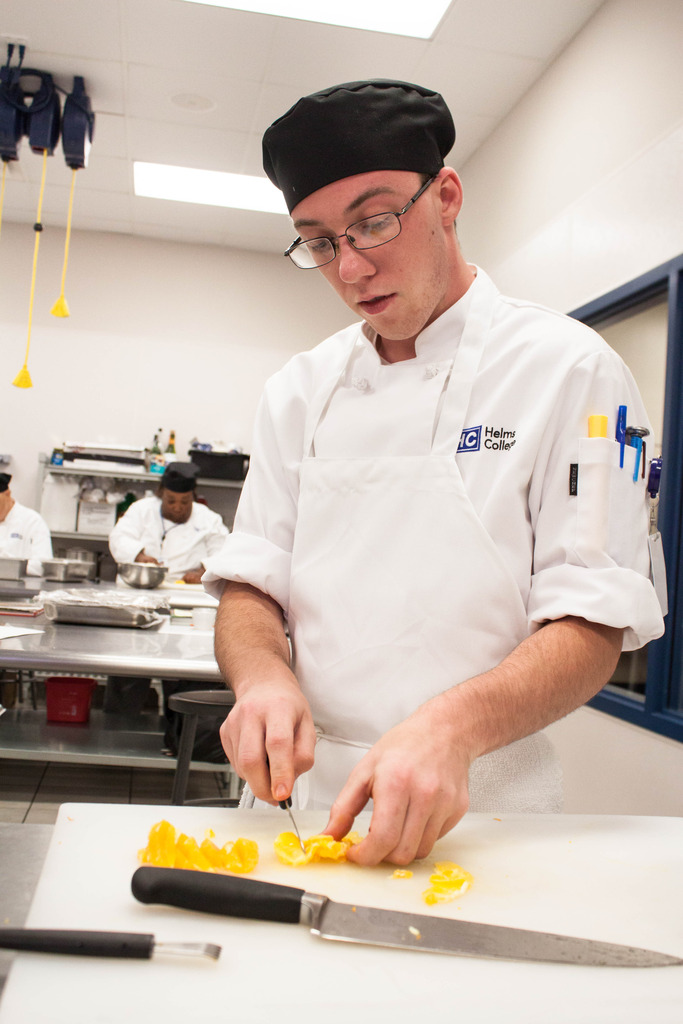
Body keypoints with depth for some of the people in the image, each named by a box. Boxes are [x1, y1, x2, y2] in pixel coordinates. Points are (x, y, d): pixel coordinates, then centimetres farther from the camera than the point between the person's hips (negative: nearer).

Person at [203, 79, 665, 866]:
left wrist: (453, 727, -26)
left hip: (478, 811, -3)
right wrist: (263, 677, -14)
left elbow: (592, 626, -9)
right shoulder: (299, 389, 9)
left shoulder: (565, 367, -4)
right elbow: (251, 584, 8)